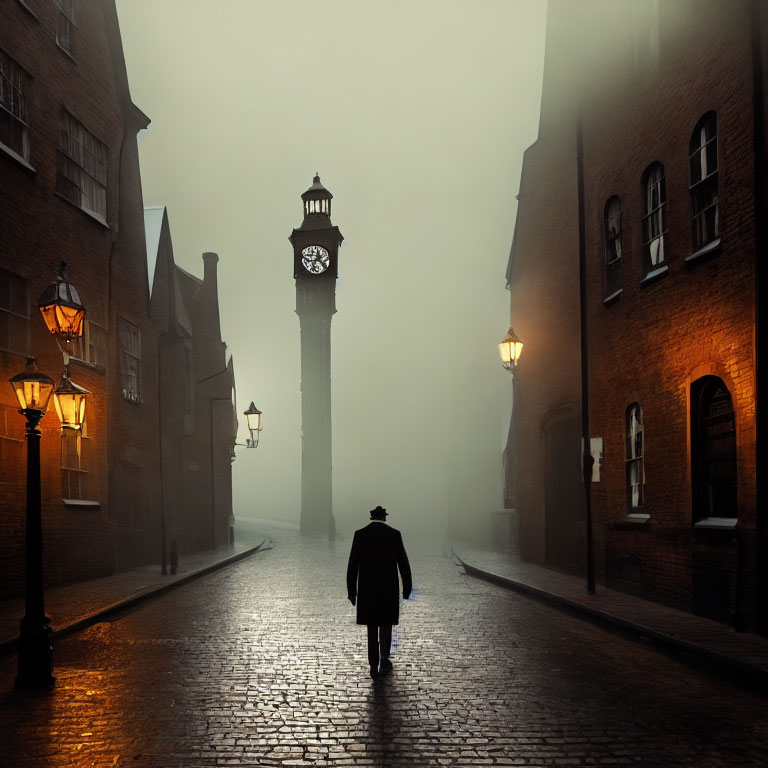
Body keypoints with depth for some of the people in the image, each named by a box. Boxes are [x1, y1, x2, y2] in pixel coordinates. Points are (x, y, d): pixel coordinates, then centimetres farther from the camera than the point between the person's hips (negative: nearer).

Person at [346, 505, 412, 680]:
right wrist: (407, 588, 7)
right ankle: (384, 660, 13)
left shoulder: (360, 534, -2)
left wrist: (351, 590, 4)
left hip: (367, 590, 1)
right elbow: (403, 563, -3)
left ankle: (374, 667, 5)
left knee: (372, 627, 9)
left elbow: (352, 565, -2)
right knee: (386, 624, 19)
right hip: (389, 589, -1)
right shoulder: (394, 534, -4)